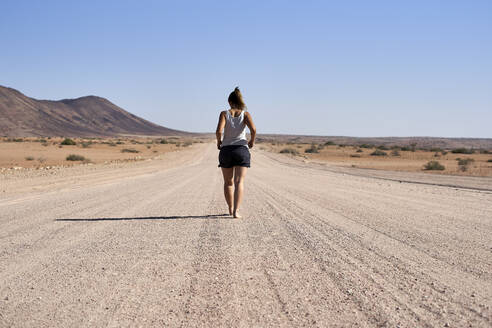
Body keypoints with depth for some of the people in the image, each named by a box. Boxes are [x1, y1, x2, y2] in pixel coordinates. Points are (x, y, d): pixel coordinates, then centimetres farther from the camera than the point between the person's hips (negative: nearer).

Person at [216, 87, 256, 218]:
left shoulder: (224, 113, -1)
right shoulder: (245, 114, 0)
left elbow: (219, 131, -16)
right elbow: (253, 130, -15)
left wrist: (219, 141, 4)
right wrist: (252, 141, 4)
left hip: (226, 150, 1)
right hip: (242, 150, -1)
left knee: (228, 182, 17)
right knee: (239, 182, -6)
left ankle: (231, 209, 27)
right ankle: (236, 211, -21)